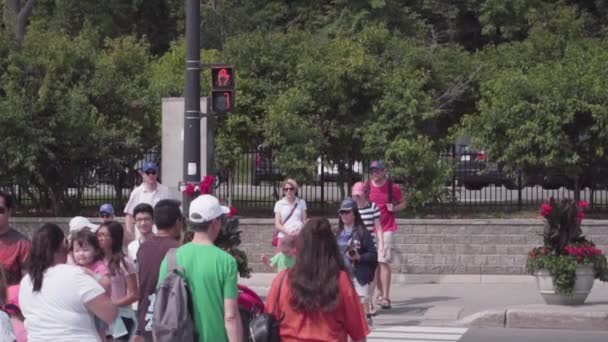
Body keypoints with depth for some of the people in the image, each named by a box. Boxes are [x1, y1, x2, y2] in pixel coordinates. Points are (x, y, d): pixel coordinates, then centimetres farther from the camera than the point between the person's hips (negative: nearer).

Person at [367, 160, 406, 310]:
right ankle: (380, 294, 20)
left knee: (383, 262, -12)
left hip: (386, 229, -4)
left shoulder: (392, 187, -2)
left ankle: (385, 298, -14)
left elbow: (403, 203, 9)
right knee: (375, 263, 8)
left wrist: (394, 208, -12)